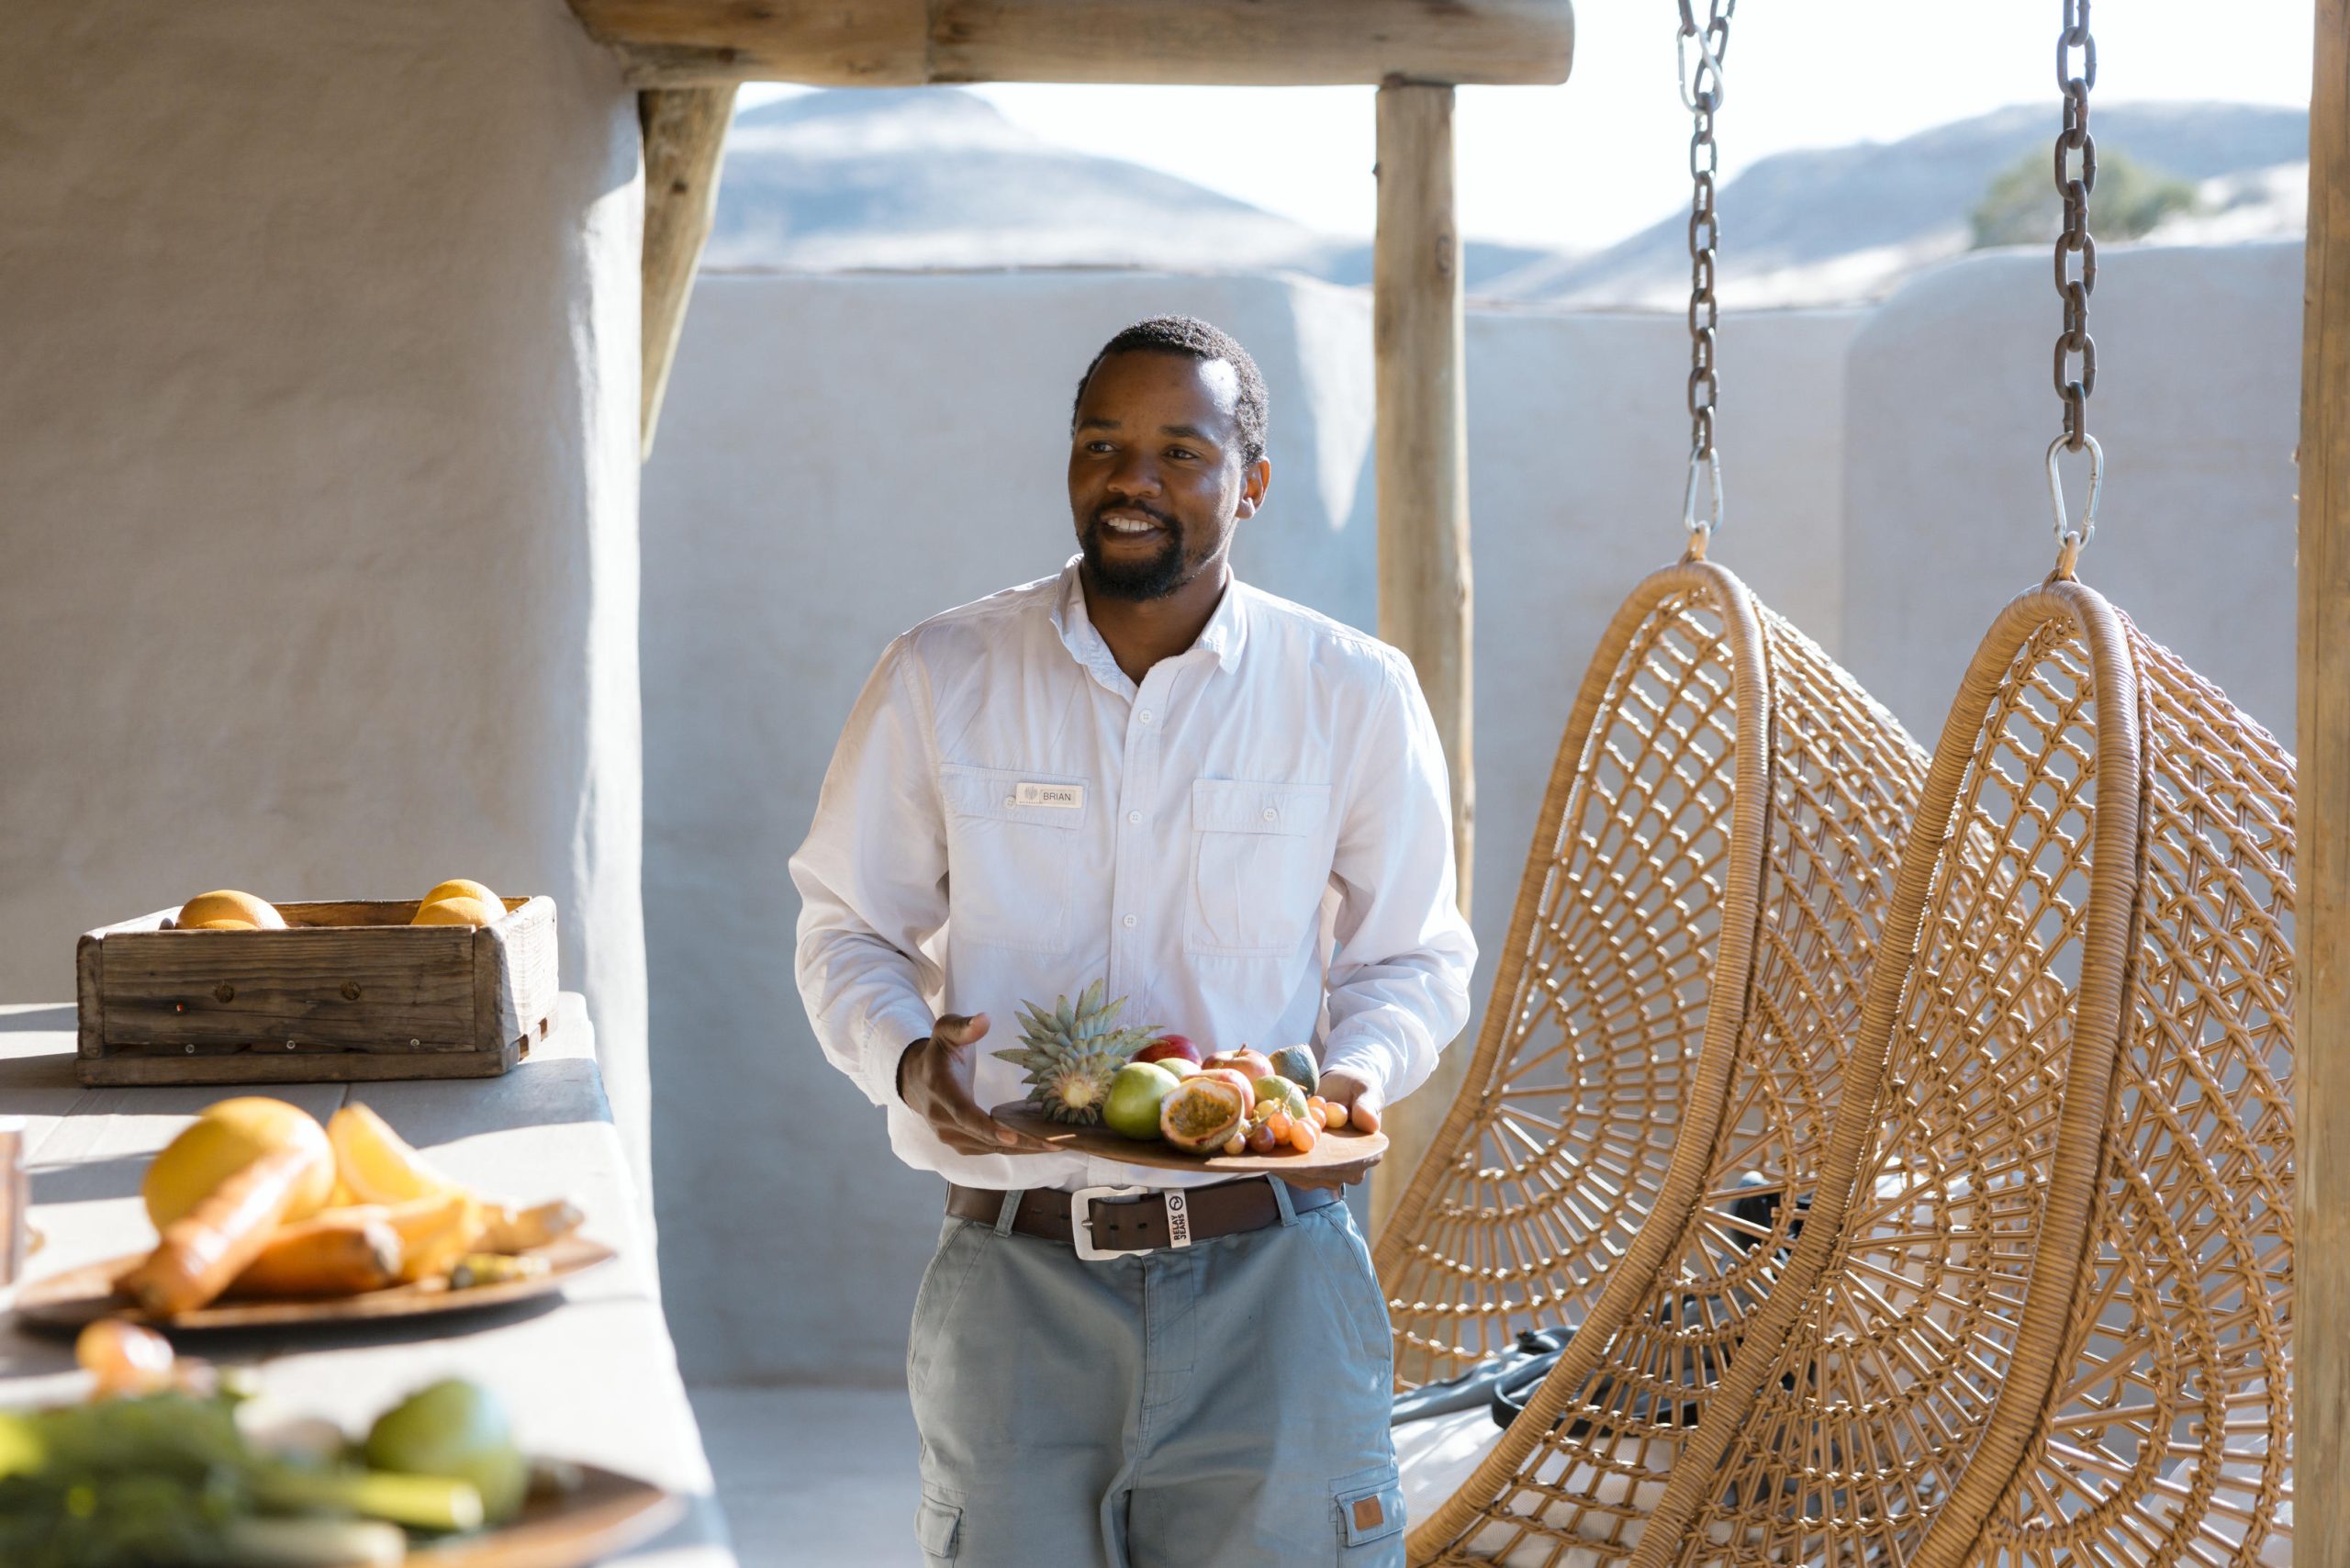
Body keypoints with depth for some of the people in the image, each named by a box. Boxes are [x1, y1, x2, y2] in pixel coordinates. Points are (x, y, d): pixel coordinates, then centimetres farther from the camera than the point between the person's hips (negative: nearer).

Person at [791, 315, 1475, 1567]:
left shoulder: (1354, 695, 3)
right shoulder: (939, 679, 3)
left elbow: (1410, 957, 12)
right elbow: (848, 926, 10)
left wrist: (1359, 1073, -10)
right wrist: (906, 1057, -11)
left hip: (1266, 1276, 0)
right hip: (1013, 1277, 0)